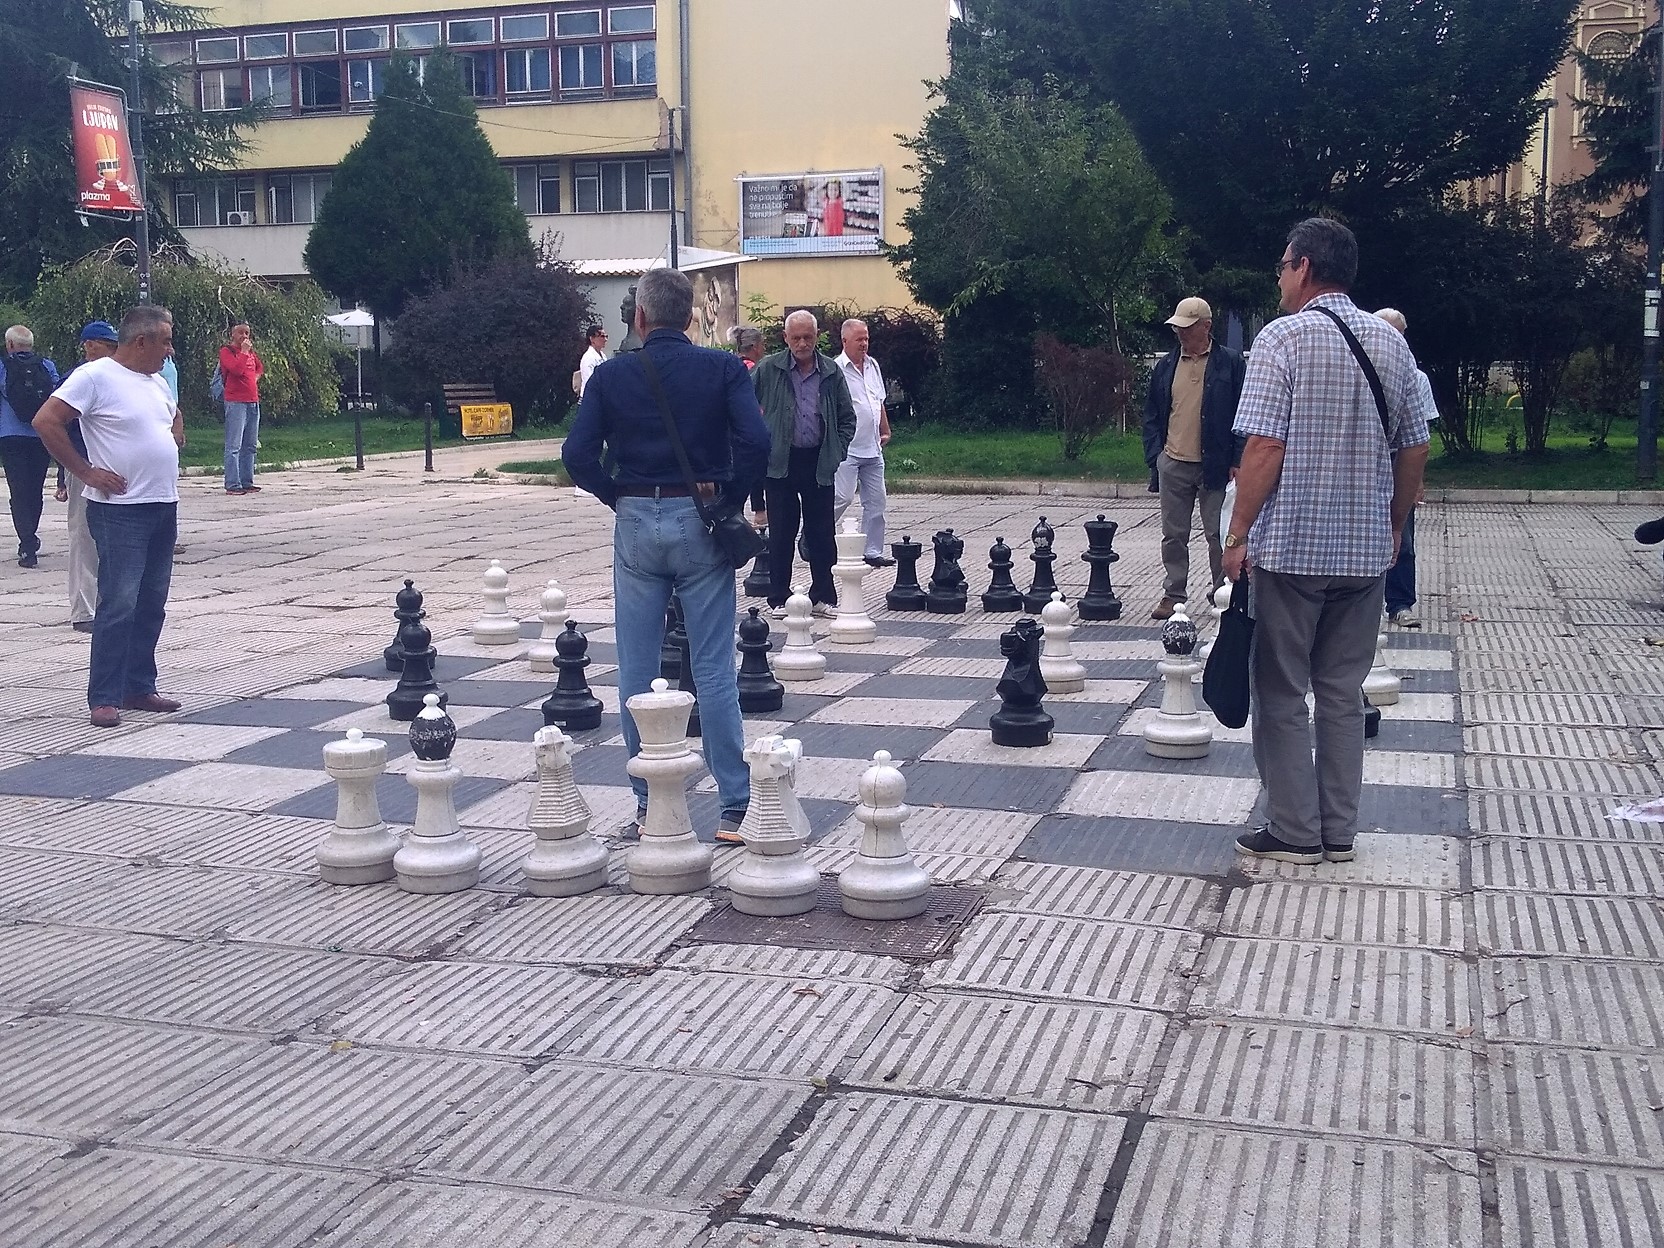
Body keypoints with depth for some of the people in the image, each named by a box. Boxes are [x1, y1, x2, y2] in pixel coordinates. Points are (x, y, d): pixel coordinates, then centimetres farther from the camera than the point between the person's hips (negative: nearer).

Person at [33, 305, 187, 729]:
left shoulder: (157, 382, 15)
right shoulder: (95, 376, -10)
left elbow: (175, 417, 36)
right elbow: (46, 421, -15)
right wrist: (86, 472, -15)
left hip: (164, 505, 8)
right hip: (120, 510, -8)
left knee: (151, 605, 11)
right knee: (119, 605, -10)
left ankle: (140, 688, 20)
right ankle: (105, 699, -5)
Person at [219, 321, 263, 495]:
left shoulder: (251, 351, 17)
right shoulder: (226, 351, -4)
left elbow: (260, 367, 34)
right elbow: (237, 369, -20)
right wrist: (244, 352, -13)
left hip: (253, 402, 8)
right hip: (236, 402, -8)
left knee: (250, 446, 10)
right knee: (234, 446, -9)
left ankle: (247, 482, 16)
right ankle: (232, 484, -11)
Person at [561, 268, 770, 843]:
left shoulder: (611, 375, 0)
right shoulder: (723, 368, -3)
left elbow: (577, 455, -8)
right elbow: (755, 442, -16)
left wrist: (619, 497, 6)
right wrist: (731, 501, -2)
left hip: (636, 523, 1)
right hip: (701, 522, -1)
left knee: (636, 672, 9)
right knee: (714, 672, 2)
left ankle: (649, 807, 14)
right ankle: (735, 809, 3)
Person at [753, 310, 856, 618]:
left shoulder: (831, 372, 6)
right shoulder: (768, 369, 0)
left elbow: (847, 418, 13)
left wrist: (836, 452, 2)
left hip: (819, 462, 2)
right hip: (780, 462, -2)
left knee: (822, 533, 5)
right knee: (781, 533, 3)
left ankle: (823, 597, 14)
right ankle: (778, 599, 11)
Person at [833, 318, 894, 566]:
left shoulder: (873, 365, 13)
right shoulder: (837, 369, -9)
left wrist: (885, 432, 21)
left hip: (872, 449, 7)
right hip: (847, 450, -7)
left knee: (875, 501, 7)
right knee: (842, 497, -13)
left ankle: (873, 551, 12)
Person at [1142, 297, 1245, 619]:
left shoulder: (1230, 363, -1)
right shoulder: (1166, 366, 11)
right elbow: (1152, 414, 15)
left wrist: (1236, 460, -8)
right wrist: (1154, 453, 3)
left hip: (1215, 464, -3)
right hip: (1173, 464, 4)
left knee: (1219, 534, 3)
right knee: (1173, 535, 8)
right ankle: (1173, 595, 15)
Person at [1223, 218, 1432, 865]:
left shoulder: (1283, 338, -10)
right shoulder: (1391, 343, 7)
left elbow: (1265, 447, -17)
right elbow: (1414, 451, 10)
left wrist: (1238, 534, -10)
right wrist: (1394, 529, 20)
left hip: (1289, 547, -5)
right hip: (1365, 550, 5)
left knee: (1282, 692, 5)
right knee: (1343, 692, 12)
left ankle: (1295, 833, 10)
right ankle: (1339, 832, 17)